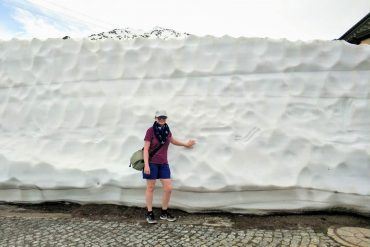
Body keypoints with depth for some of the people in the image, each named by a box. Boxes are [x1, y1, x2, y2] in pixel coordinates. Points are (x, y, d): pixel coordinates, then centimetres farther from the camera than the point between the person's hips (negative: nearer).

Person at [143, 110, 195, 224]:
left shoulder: (166, 130, 7)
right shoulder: (150, 131, -10)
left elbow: (172, 140, 27)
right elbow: (146, 149, -11)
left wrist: (185, 144, 40)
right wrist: (146, 165, -19)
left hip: (163, 164, 5)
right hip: (152, 163, -5)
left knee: (168, 188, 3)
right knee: (150, 188, 5)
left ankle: (164, 212, 21)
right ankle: (149, 214, 20)